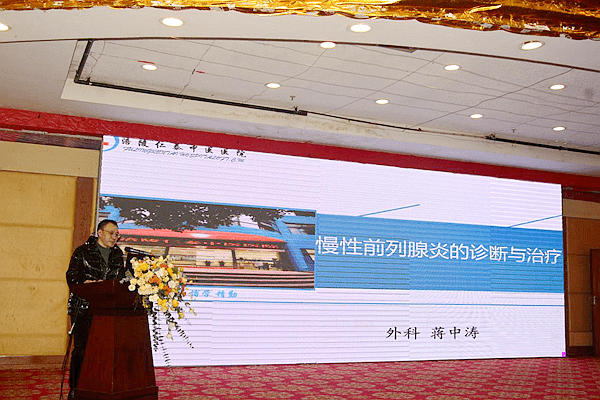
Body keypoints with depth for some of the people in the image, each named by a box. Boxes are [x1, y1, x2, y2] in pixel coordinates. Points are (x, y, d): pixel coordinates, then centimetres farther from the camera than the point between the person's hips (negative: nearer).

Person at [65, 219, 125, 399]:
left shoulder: (118, 255, 18)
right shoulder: (82, 251, 5)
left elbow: (121, 279, 18)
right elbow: (71, 277, -3)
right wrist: (88, 284, -21)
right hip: (84, 308, -3)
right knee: (81, 347, -5)